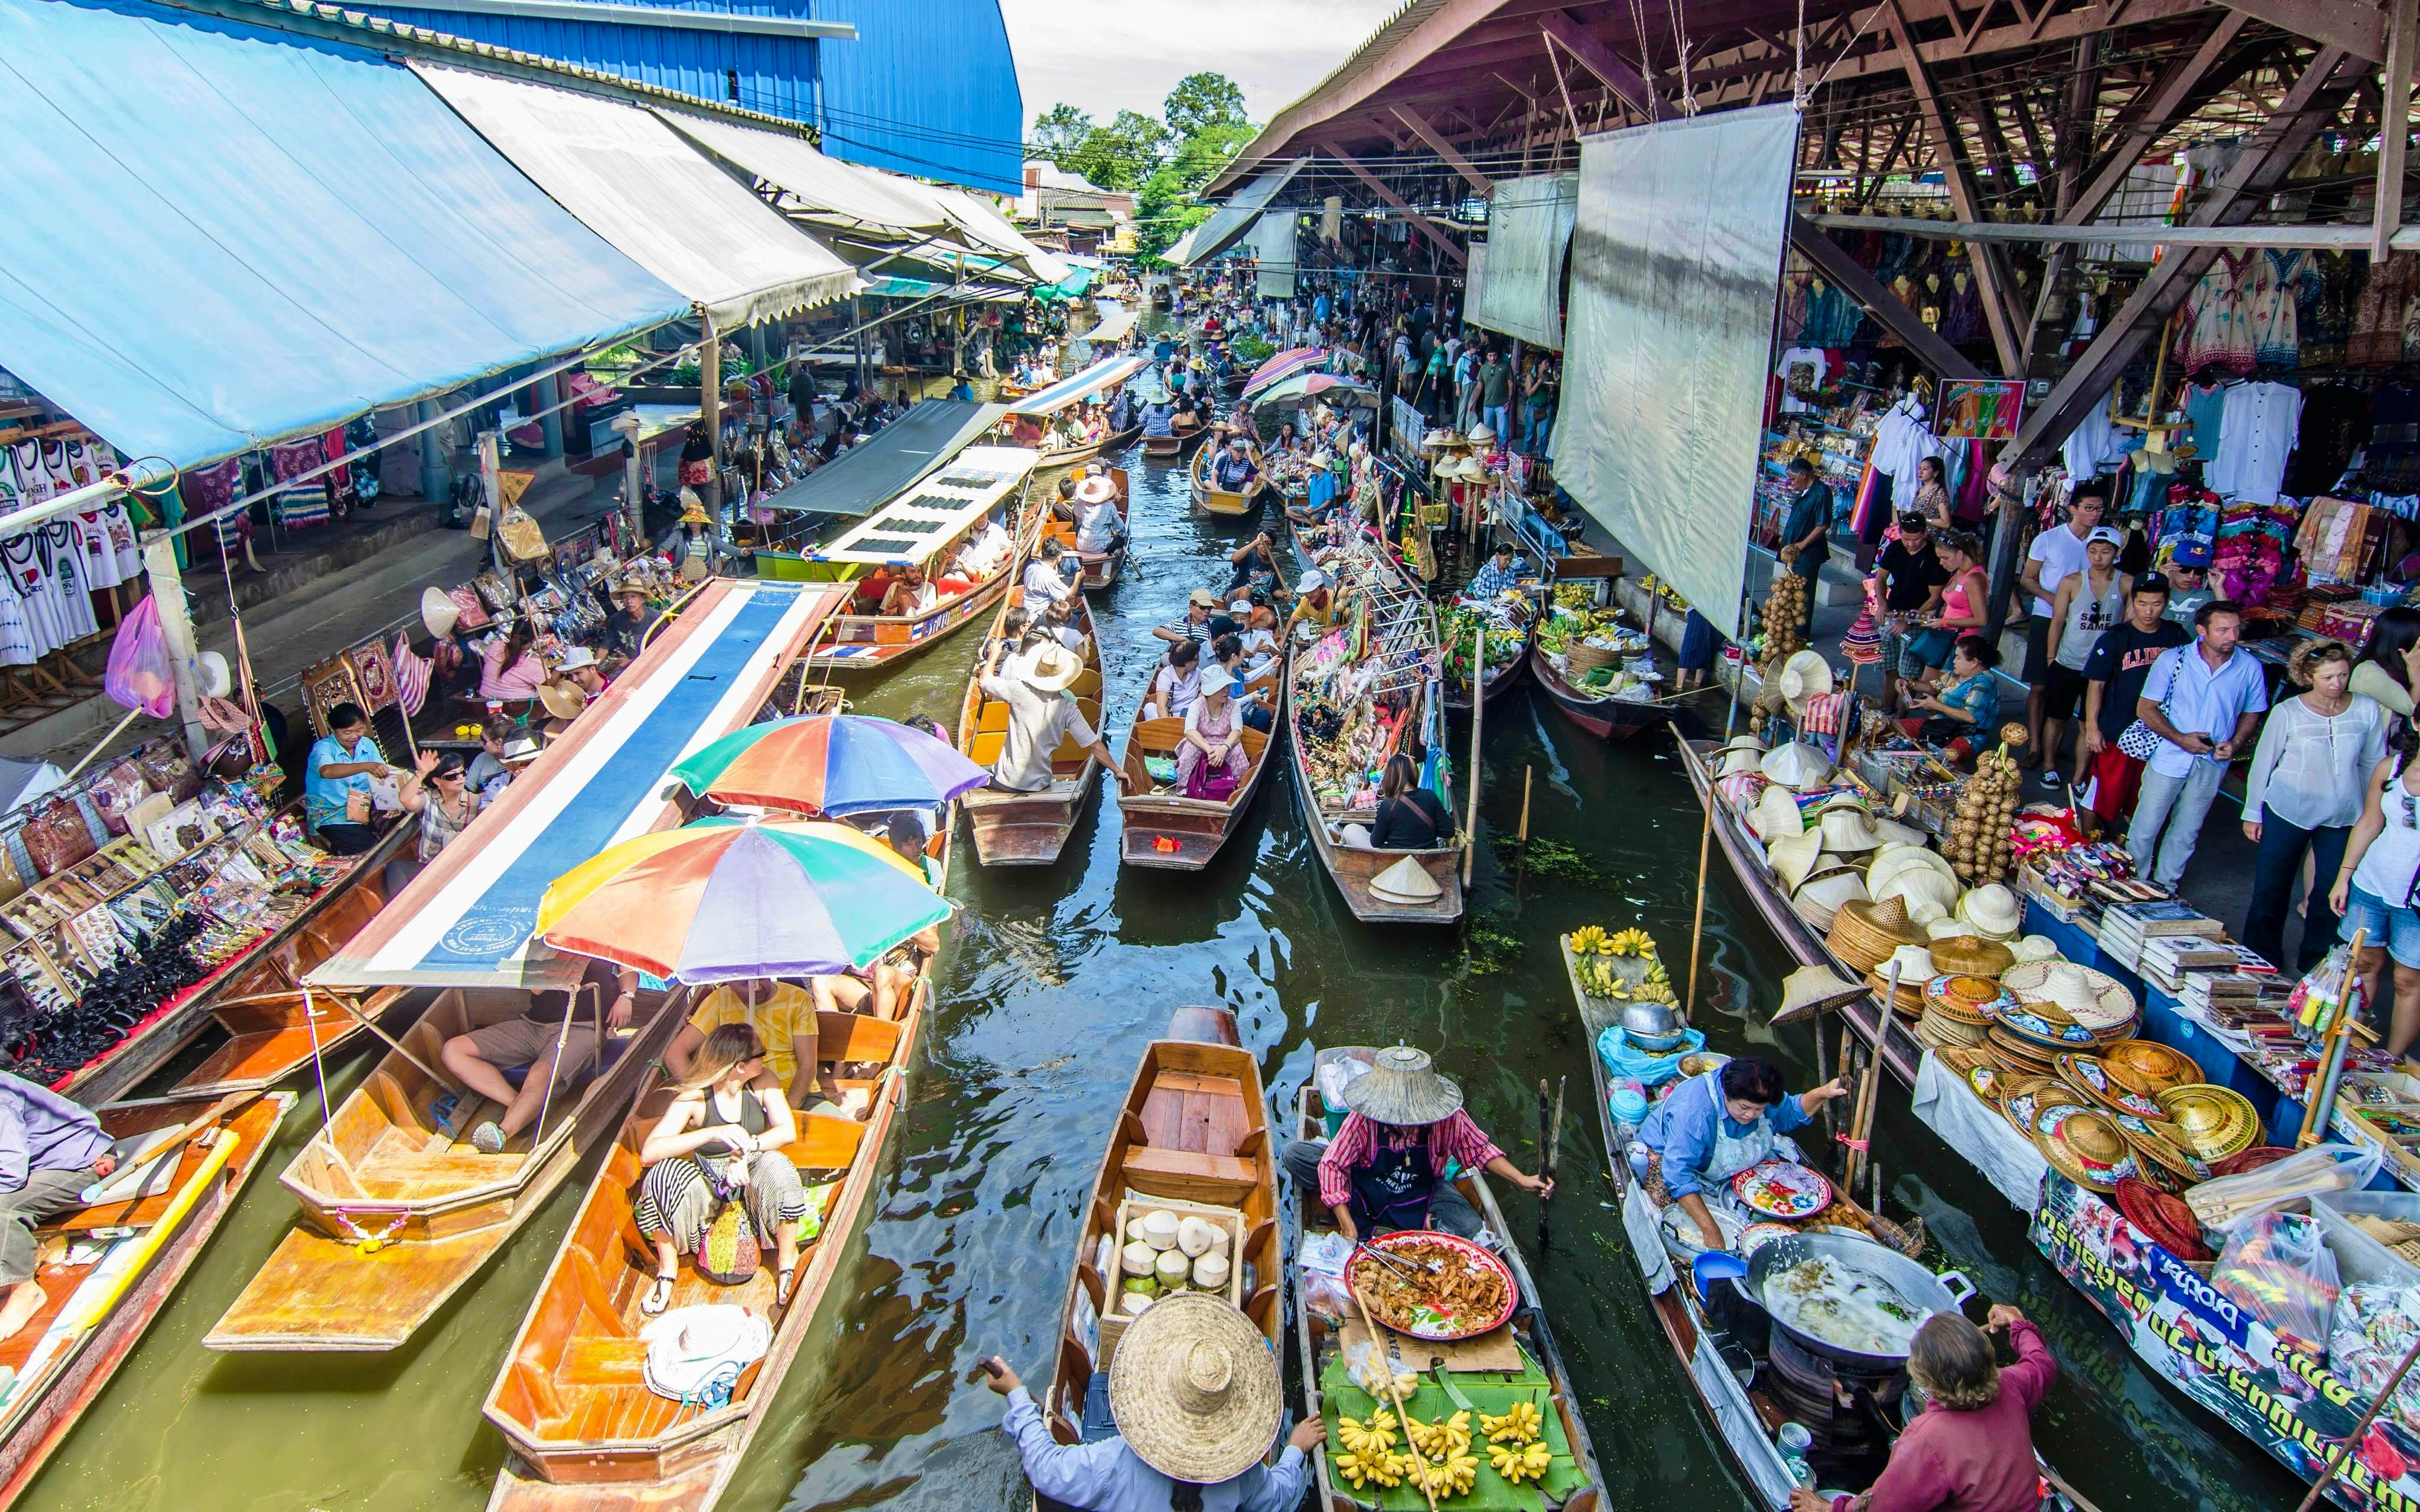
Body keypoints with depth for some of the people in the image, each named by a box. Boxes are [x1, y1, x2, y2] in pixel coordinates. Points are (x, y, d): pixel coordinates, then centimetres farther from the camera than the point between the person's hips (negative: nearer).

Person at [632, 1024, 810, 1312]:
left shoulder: (762, 1083, -8)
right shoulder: (695, 1098, -18)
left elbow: (788, 1131, -17)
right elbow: (648, 1152, -28)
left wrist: (747, 1149, -35)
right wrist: (714, 1133, -41)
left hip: (751, 1174, 1)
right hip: (709, 1184, -1)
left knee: (776, 1165, -33)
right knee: (664, 1174, -32)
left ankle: (787, 1259, -13)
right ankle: (668, 1268, -9)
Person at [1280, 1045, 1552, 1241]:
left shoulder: (1449, 1119, -25)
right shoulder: (1364, 1118, -31)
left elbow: (1479, 1149, -8)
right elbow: (1331, 1164, -27)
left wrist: (1521, 1180, -15)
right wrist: (1348, 1226, -32)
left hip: (1422, 1190, 1)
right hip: (1365, 1181, -1)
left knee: (1468, 1226, -28)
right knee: (1294, 1155, -24)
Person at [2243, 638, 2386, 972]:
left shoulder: (2367, 710, -4)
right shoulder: (2288, 712, -10)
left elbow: (2374, 764, 7)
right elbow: (2263, 763, -2)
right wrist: (2252, 813, 1)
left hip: (2343, 818, 2)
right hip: (2286, 813, -2)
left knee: (2332, 894, 7)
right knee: (2271, 889, 9)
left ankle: (2315, 967, 23)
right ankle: (2261, 963, 25)